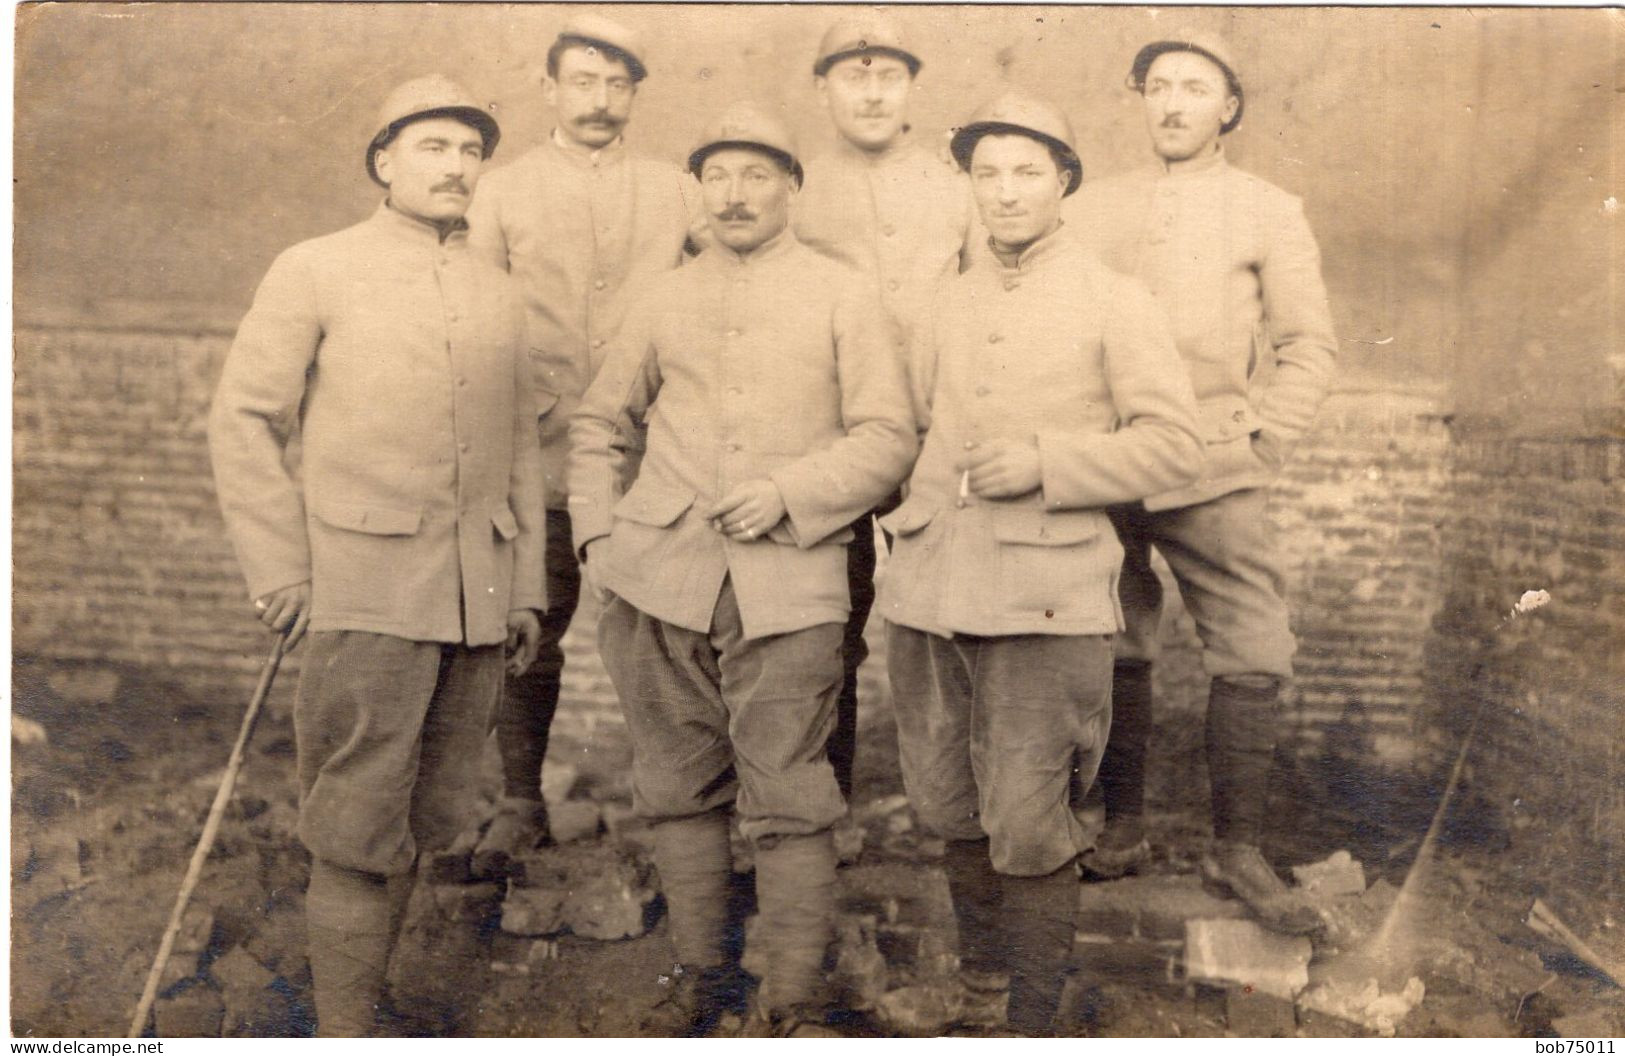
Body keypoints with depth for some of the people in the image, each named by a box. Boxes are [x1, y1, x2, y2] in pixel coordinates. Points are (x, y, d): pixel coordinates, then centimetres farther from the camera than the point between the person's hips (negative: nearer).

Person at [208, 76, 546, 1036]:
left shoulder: (499, 294, 15)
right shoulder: (316, 272, 3)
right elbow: (244, 419, 1)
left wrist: (527, 586, 12)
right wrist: (280, 569, -6)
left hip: (479, 598, 5)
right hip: (367, 591, -4)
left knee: (431, 816, 11)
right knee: (360, 829, -2)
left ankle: (362, 985, 28)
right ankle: (345, 1028, 10)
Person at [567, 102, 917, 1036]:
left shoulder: (842, 296, 7)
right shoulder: (666, 300, 15)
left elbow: (889, 436, 0)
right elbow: (599, 425, 22)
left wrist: (787, 493, -12)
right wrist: (598, 533, 8)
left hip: (789, 582, -3)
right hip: (664, 579, 3)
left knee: (787, 800, -3)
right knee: (680, 788, 9)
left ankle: (794, 998, 9)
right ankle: (700, 974, 23)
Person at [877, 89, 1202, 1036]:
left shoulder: (1116, 303, 2)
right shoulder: (952, 305, 16)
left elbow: (1175, 446, -3)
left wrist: (1043, 462, -14)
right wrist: (909, 519, 13)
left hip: (1043, 600, -5)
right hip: (930, 594, 5)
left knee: (1027, 822, -4)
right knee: (950, 807, 12)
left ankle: (1036, 1017, 13)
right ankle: (980, 966, 35)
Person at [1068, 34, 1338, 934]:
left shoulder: (1269, 212, 7)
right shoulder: (1094, 207, 12)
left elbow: (1309, 345, 6)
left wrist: (1261, 445, -4)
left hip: (1214, 478, -1)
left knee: (1255, 657, -5)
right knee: (1113, 654, 7)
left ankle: (1237, 849, 8)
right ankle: (1120, 828, 21)